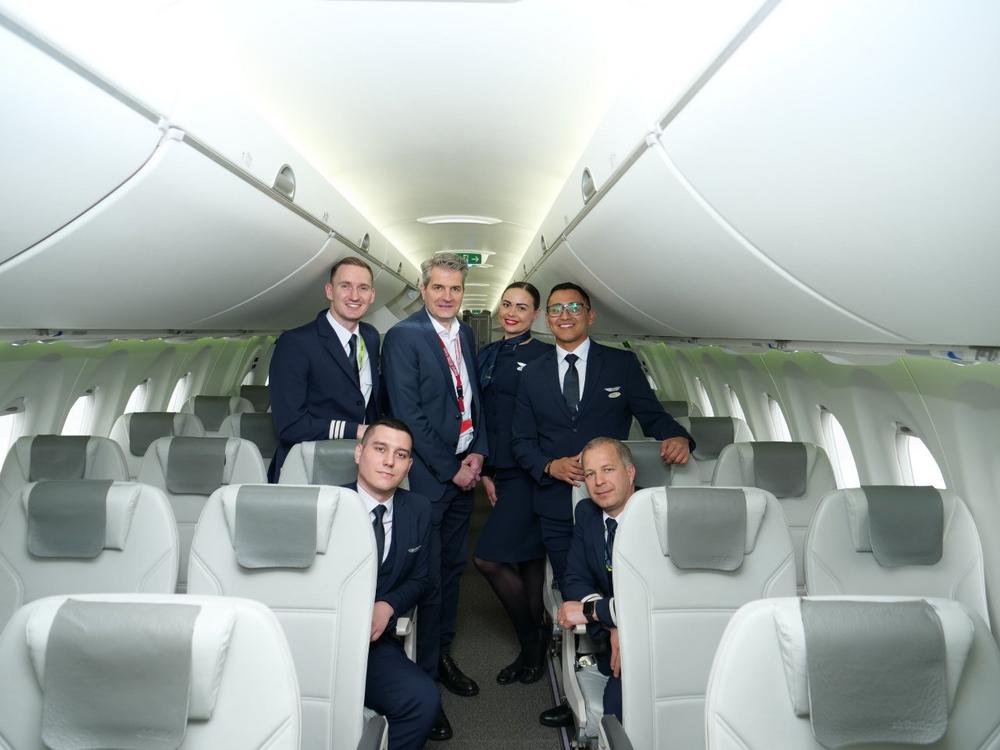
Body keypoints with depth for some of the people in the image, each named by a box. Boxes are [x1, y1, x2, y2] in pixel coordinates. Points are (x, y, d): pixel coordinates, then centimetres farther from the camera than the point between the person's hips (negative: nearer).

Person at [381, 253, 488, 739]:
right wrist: (451, 468, -13)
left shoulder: (465, 334, 10)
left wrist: (477, 453, 1)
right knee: (428, 577, 0)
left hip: (463, 469, 7)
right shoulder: (403, 337, -12)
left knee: (452, 567, 17)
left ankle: (442, 655, 35)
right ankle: (422, 677, 16)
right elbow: (407, 414, -16)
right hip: (425, 475, -7)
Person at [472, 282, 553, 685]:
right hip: (499, 470, 6)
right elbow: (480, 416, 13)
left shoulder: (544, 356, -6)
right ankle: (534, 645, 27)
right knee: (528, 559, 14)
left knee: (489, 557, -9)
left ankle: (533, 639, 12)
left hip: (529, 470, -6)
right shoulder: (487, 355, 13)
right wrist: (485, 470, 9)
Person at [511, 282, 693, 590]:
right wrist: (549, 466, -12)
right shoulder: (532, 374, 6)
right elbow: (521, 441, 7)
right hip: (557, 508, 2)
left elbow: (653, 415, 0)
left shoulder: (623, 364, 1)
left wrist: (678, 438, -22)